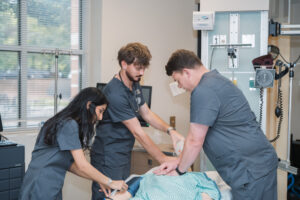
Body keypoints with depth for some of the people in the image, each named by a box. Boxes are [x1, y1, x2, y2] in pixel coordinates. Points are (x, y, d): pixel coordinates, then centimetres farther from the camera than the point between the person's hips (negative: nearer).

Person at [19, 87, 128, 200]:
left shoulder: (66, 122, 11)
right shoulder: (69, 125, -17)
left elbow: (69, 164, 8)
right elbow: (82, 166, -18)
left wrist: (98, 180, 5)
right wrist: (110, 183, -9)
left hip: (50, 187, 9)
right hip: (42, 189, -9)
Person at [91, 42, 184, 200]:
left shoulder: (134, 84, 6)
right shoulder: (115, 93, -24)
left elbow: (147, 113, 12)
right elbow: (138, 132, -22)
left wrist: (170, 131, -4)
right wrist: (164, 160, -18)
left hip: (124, 155, 9)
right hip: (109, 158, -9)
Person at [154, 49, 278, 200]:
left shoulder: (203, 91, -19)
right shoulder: (215, 79, 14)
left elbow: (195, 141, -14)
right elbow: (196, 135, 17)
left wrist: (179, 170, 1)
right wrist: (178, 162, 14)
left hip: (250, 170, -10)